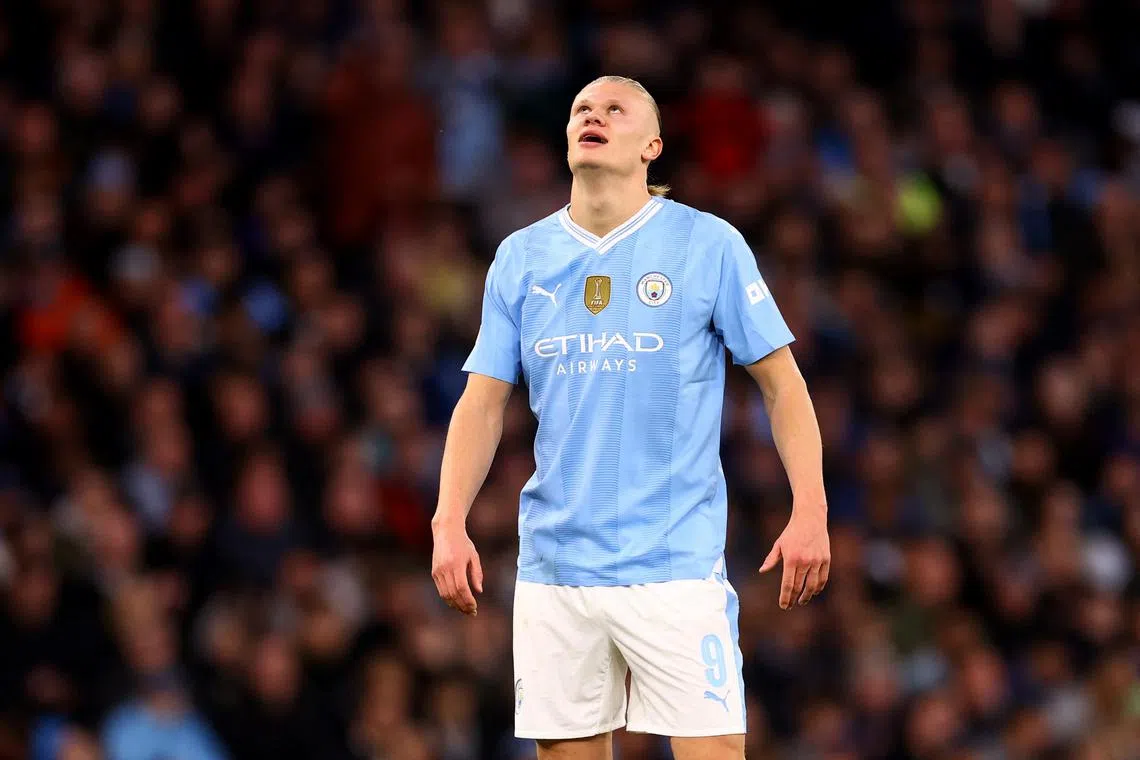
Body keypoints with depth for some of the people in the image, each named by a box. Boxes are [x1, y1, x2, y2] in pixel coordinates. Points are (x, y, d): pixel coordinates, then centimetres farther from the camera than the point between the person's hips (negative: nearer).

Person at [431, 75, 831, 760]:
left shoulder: (710, 244, 0)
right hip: (553, 567, 3)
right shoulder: (520, 258, 10)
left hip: (675, 566, -3)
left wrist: (810, 511, -7)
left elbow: (782, 382, 2)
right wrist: (450, 522, -1)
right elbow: (484, 402, 12)